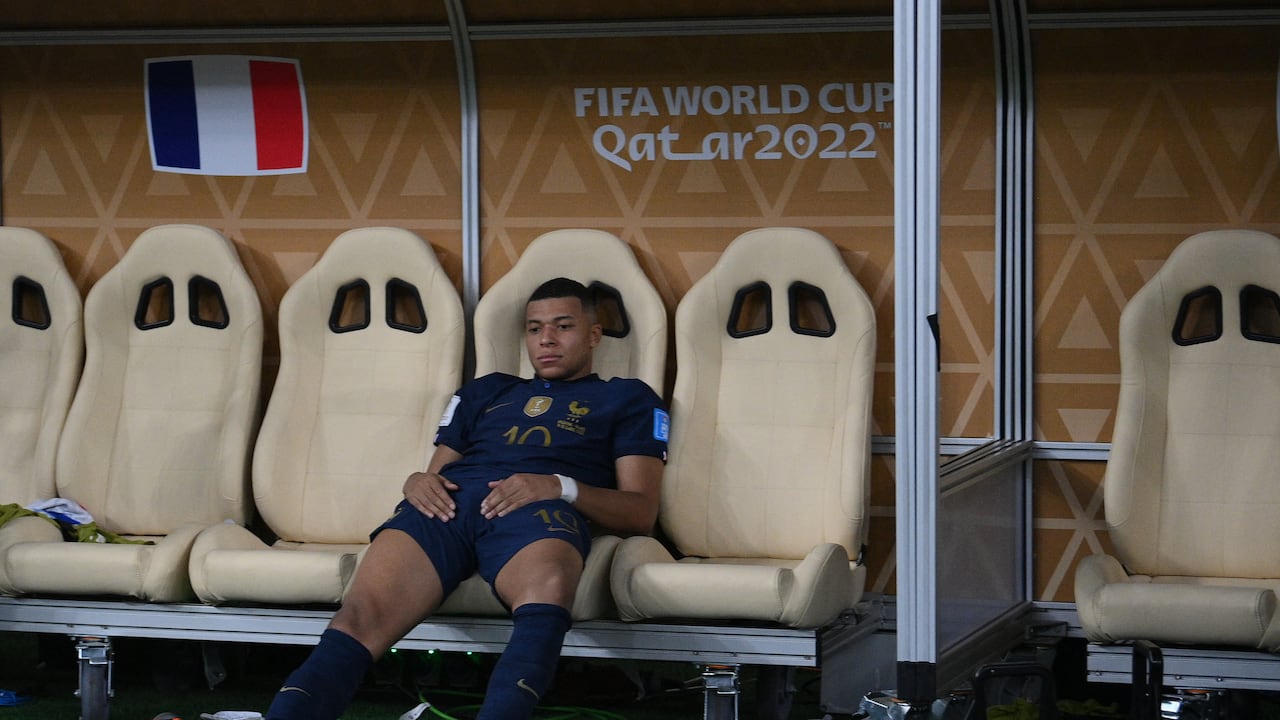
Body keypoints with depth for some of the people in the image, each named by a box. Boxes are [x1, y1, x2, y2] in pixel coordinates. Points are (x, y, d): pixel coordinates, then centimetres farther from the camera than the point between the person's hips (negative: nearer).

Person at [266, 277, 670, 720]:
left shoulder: (627, 398, 27)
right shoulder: (484, 392, 39)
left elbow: (642, 512, 13)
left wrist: (561, 487, -6)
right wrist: (417, 482, 5)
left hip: (537, 509, -3)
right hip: (450, 503, 3)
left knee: (547, 590, -45)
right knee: (360, 618, -31)